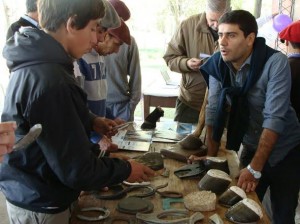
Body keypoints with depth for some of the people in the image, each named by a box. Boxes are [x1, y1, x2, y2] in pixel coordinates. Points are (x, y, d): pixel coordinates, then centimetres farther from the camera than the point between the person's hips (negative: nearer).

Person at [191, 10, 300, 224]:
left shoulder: (275, 62, -23)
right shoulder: (217, 64, -11)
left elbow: (274, 117, -27)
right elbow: (214, 110, -6)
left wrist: (255, 168, -28)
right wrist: (211, 156, -5)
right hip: (251, 148, 4)